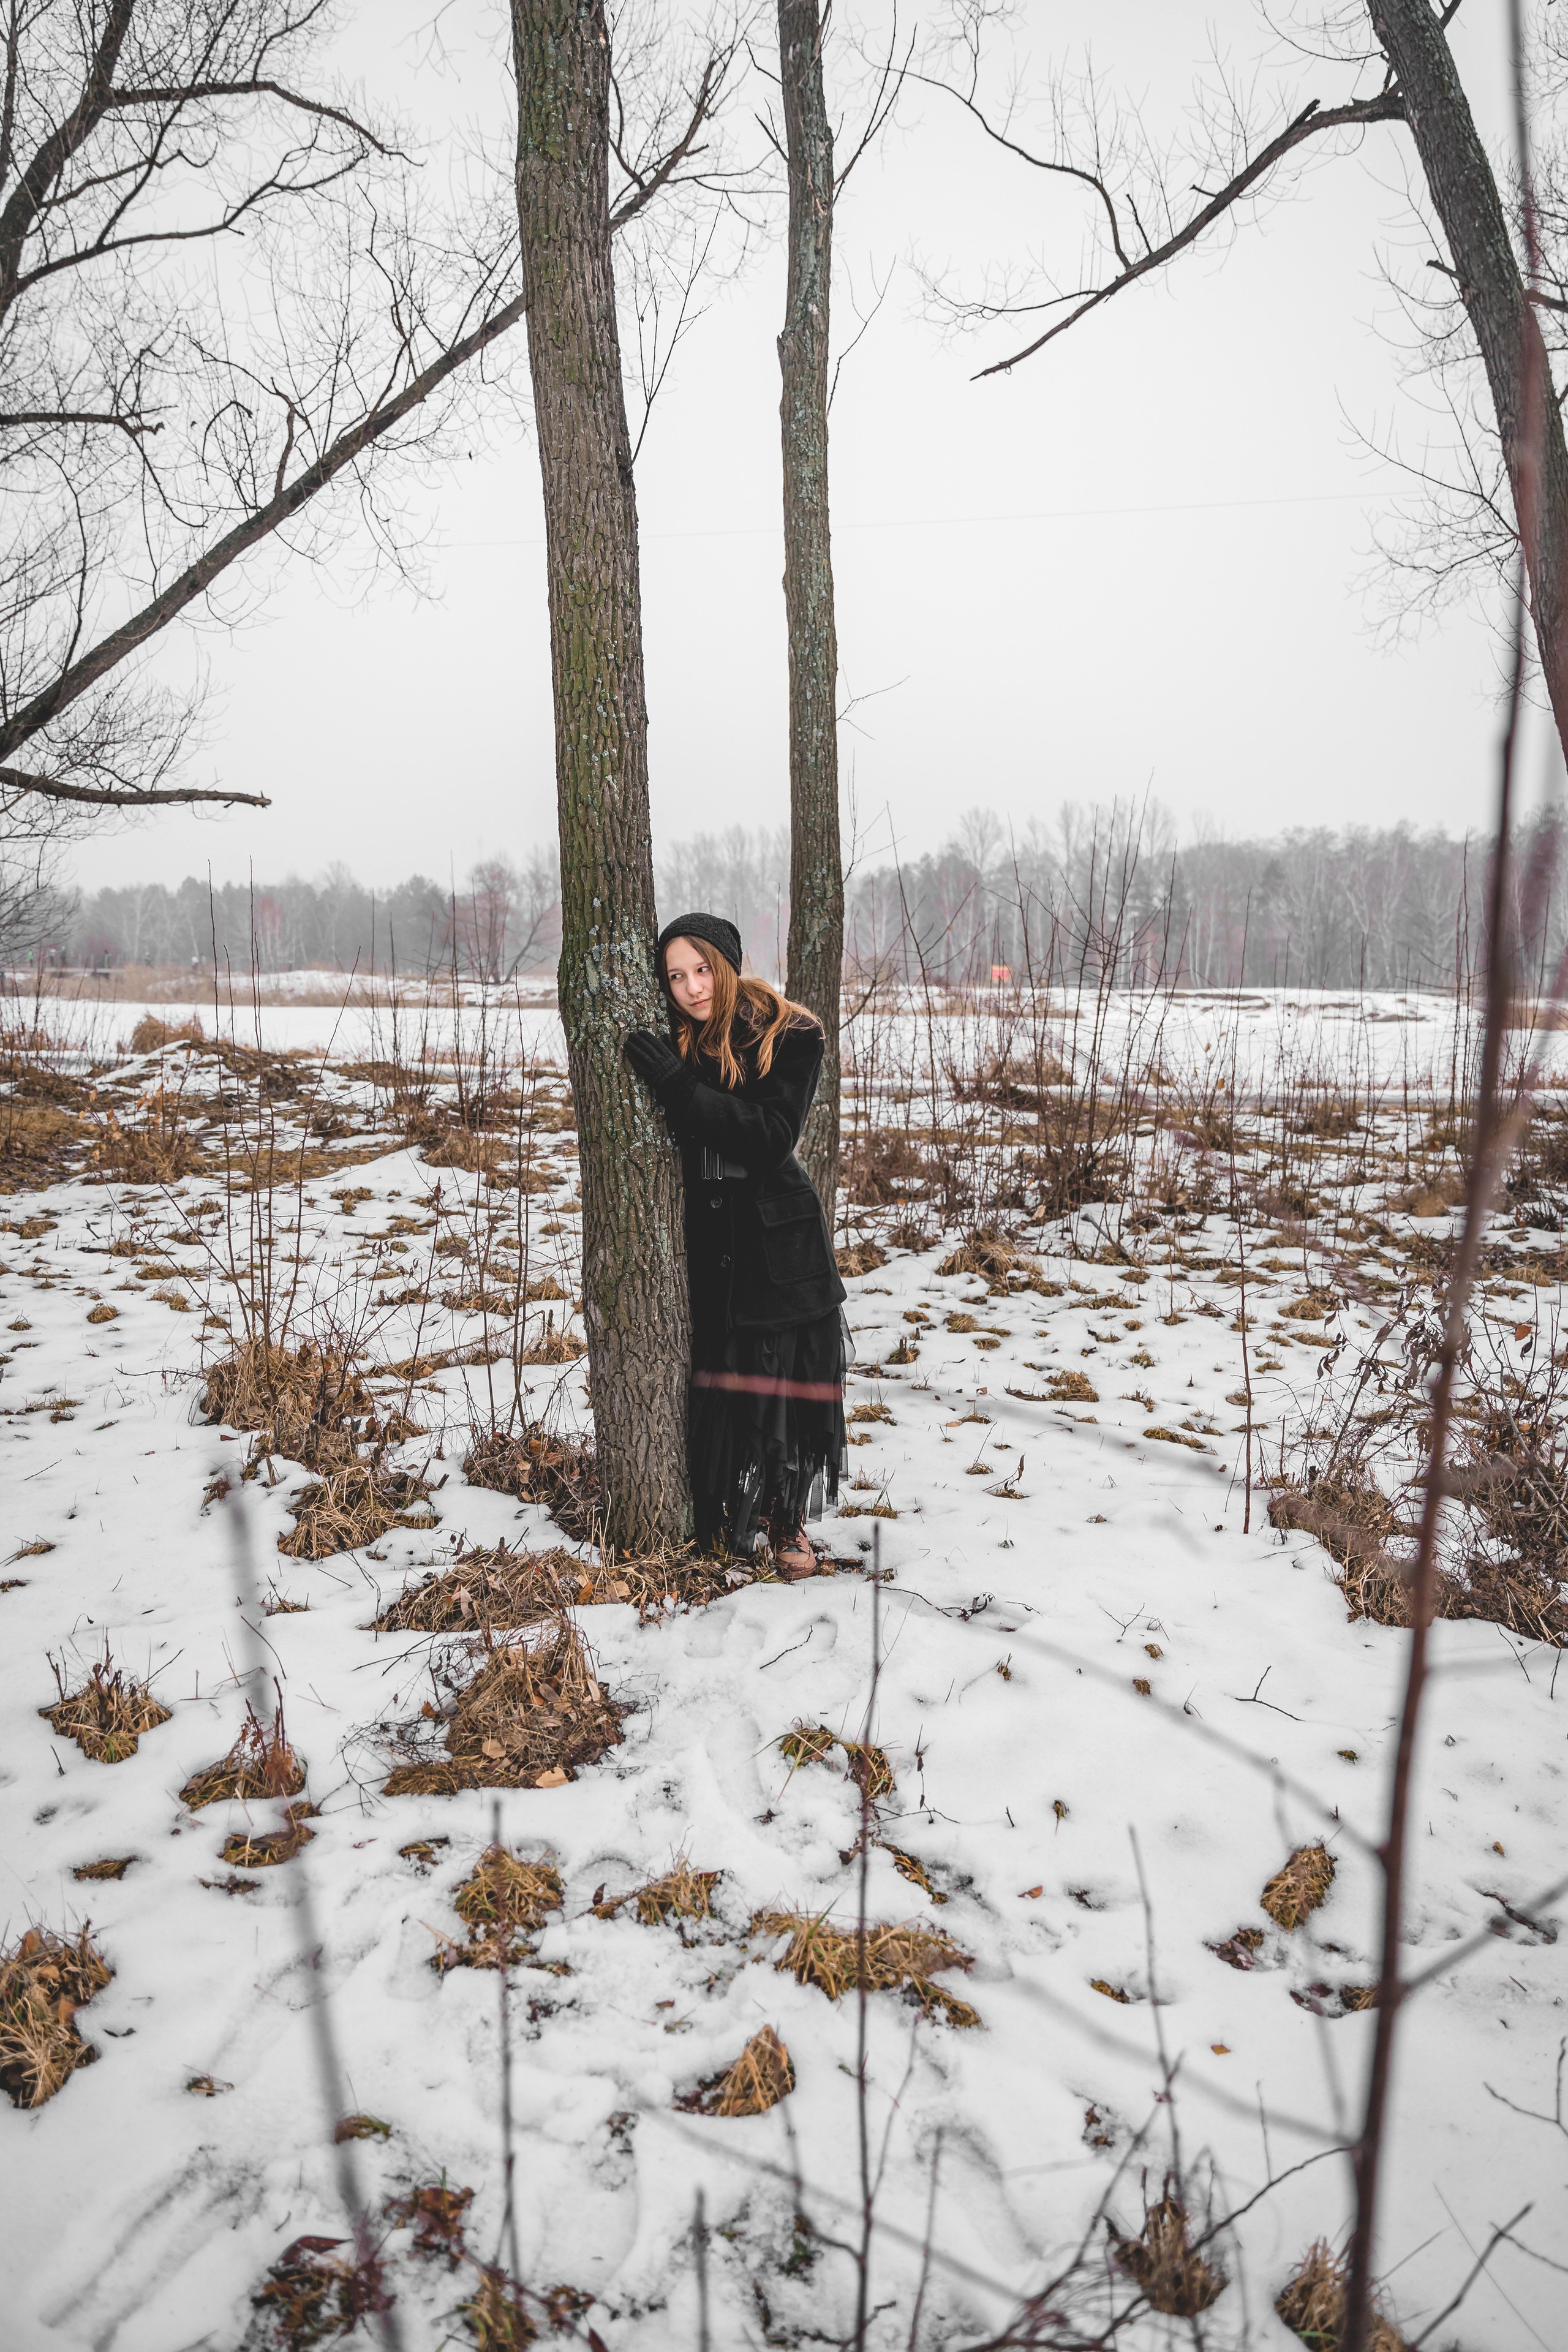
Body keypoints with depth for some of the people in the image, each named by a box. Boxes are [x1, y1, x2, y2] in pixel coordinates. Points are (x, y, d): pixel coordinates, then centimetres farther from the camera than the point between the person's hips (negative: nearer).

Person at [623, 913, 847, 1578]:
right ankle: (730, 1516, 20)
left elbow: (773, 1137, -20)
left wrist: (681, 1087, -26)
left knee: (786, 1378, 1)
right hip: (705, 1240, 2)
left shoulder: (788, 1037, -8)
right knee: (719, 1380, 3)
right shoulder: (675, 1041, 2)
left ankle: (787, 1520, 17)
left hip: (779, 1241, -2)